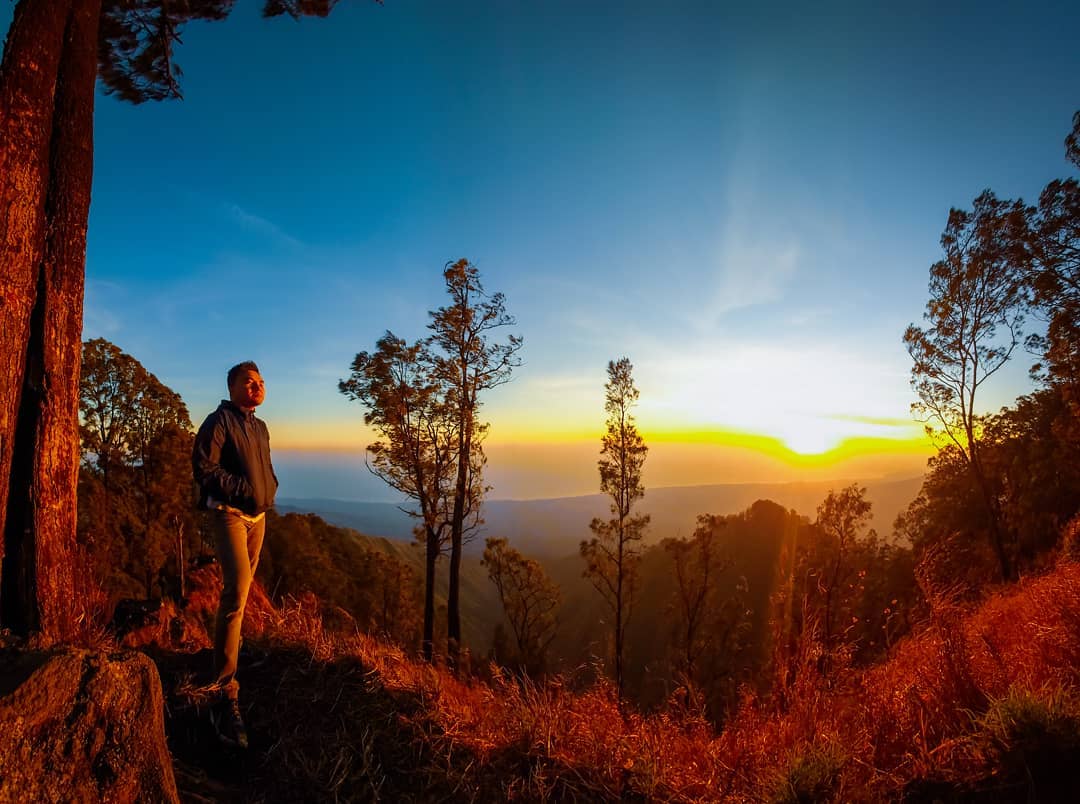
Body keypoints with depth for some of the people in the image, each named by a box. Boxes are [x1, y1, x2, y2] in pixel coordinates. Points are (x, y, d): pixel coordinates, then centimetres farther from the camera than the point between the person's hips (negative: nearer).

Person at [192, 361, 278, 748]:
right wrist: (244, 489, -18)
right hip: (230, 514, -8)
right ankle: (226, 694, -18)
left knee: (242, 587, 17)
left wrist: (270, 486, 5)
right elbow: (204, 467, -15)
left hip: (258, 516, 8)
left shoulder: (260, 426, 14)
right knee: (237, 591, -18)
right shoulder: (219, 421, -9)